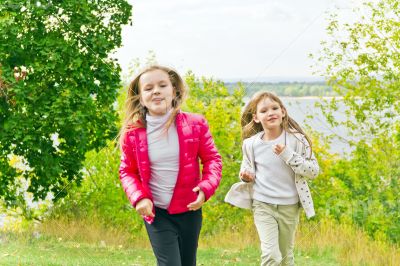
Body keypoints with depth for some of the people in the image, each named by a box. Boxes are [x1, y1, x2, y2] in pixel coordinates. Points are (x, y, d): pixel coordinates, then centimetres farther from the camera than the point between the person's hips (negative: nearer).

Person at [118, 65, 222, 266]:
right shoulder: (132, 133, -7)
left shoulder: (195, 125, -7)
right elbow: (127, 172, 5)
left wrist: (206, 188, -16)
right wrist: (139, 198, -12)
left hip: (189, 210, 2)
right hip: (156, 212, -1)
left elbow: (212, 159, 2)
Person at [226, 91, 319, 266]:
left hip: (289, 206, 1)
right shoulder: (252, 144, -5)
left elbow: (314, 170, -10)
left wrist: (288, 155, -22)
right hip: (263, 205, -1)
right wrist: (246, 175, -12)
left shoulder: (296, 139, -9)